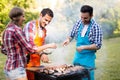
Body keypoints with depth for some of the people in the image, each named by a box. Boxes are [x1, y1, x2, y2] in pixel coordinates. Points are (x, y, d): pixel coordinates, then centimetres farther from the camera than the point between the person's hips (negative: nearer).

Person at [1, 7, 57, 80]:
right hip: (17, 70, -9)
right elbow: (31, 49, -18)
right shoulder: (16, 30, -18)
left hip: (8, 68, 9)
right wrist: (48, 45, -8)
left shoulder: (7, 30, 10)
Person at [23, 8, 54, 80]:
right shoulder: (31, 25, -11)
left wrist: (44, 55, 3)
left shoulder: (44, 30, 12)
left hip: (37, 62, 7)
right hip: (28, 61, -7)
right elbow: (29, 43, -23)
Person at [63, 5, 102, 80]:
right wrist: (68, 39, -10)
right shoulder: (79, 23, 0)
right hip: (77, 56, 5)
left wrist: (84, 47, -25)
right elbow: (72, 35, 11)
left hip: (88, 58, -5)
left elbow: (98, 46, -16)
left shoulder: (96, 27, -15)